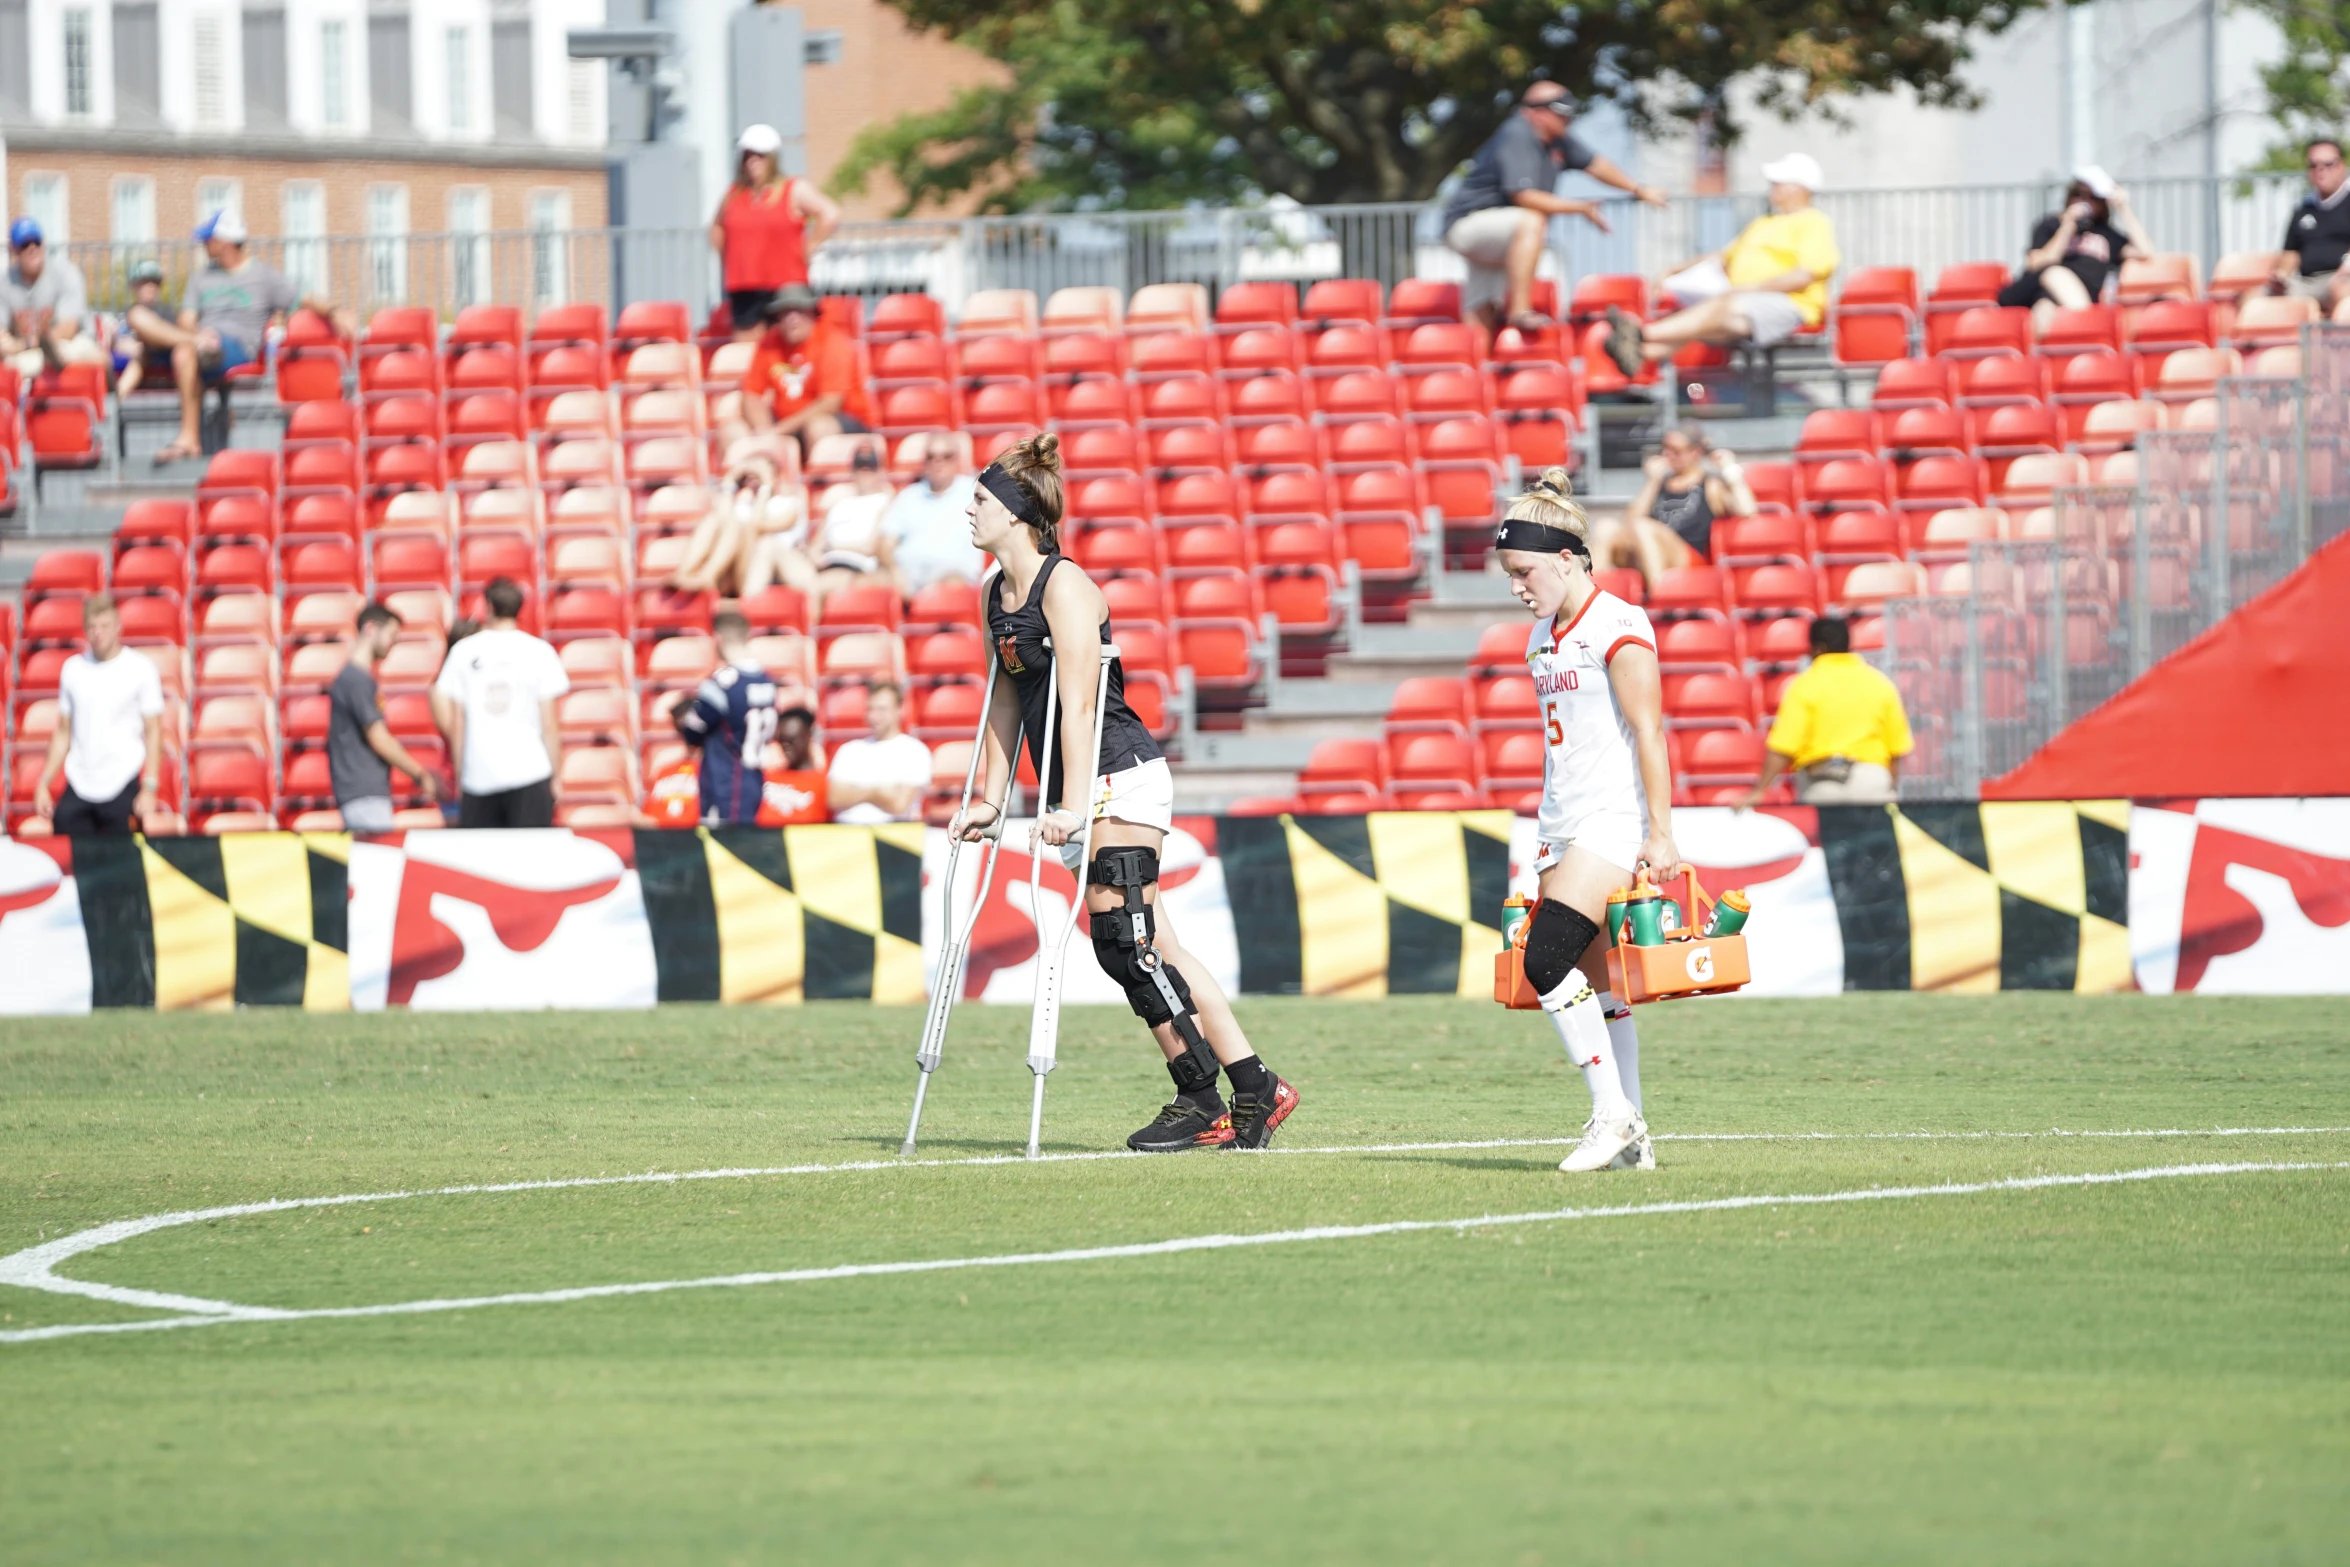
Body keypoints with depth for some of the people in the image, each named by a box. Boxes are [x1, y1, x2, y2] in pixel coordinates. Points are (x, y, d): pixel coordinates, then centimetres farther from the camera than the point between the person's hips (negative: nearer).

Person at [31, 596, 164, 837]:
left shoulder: (140, 669, -1)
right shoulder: (73, 668, 10)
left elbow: (153, 732, -1)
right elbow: (63, 732, 16)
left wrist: (149, 789, -9)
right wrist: (43, 784, 9)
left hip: (121, 787, -3)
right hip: (78, 786, 3)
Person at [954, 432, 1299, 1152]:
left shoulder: (1064, 587, -13)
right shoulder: (995, 592, 13)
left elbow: (1077, 703, -20)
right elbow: (1006, 698, 21)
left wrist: (1075, 803, -25)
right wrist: (989, 798, 19)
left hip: (1121, 777, -9)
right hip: (1078, 795, 9)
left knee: (1123, 934, -15)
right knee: (1142, 945, 3)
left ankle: (1202, 1100, -9)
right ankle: (1252, 1087, 4)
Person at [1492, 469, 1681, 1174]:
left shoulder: (1616, 627, -10)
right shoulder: (1543, 638, 16)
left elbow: (1648, 733, -13)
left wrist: (1661, 833, -17)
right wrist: (1547, 836, 23)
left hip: (1615, 820, -9)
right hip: (1563, 826, 9)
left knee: (1549, 960, -19)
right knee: (1594, 983, 5)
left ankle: (1613, 1111, -13)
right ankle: (1629, 1139, 7)